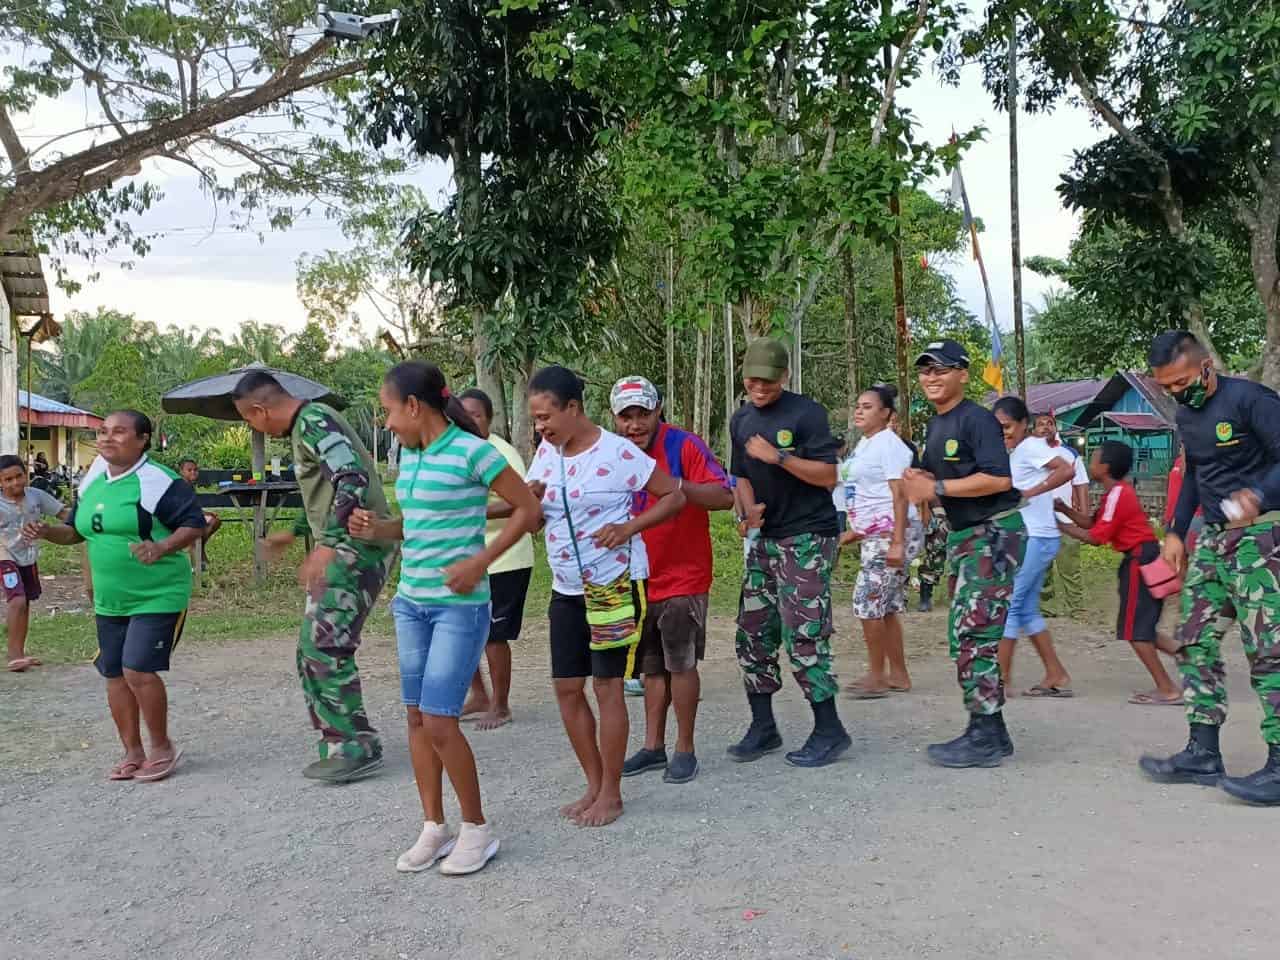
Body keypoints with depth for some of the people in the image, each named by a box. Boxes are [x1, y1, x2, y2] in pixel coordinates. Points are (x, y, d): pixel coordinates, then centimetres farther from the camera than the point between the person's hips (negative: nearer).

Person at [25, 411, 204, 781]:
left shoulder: (158, 480, -15)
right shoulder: (92, 482, 8)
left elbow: (194, 524, -16)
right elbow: (77, 530, 19)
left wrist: (162, 547, -32)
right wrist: (47, 532, -1)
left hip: (158, 596, -8)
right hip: (109, 601, 8)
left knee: (138, 670, -14)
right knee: (114, 674, 10)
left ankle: (162, 748, 6)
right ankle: (133, 753, 24)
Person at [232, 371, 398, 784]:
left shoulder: (313, 421, -13)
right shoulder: (305, 427, 18)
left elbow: (353, 480, -27)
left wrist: (326, 546, -33)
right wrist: (292, 533, 40)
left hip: (357, 549, -11)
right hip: (344, 550, 11)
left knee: (325, 645, -11)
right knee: (314, 649, 12)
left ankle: (357, 747, -3)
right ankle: (340, 745, 19)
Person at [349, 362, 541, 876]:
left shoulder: (472, 451, -13)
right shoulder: (408, 455, 9)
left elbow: (529, 510, -10)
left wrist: (480, 563, -16)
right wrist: (378, 530, 1)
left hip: (460, 606, -8)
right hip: (410, 602, 8)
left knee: (440, 721, -8)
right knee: (417, 717, 10)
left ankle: (476, 828, 11)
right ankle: (433, 828, 23)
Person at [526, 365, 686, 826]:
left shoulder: (617, 452, -14)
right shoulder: (546, 454, 5)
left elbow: (674, 496, -9)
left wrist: (629, 528, -21)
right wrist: (529, 500, -12)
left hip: (614, 585, -6)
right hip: (566, 589, 7)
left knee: (607, 686, -1)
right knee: (567, 688, 7)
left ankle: (611, 794, 13)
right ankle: (595, 785, 23)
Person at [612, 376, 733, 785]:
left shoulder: (684, 446, -14)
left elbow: (725, 496, -24)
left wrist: (674, 484, -35)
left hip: (683, 579, -6)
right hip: (639, 580, 6)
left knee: (681, 665, 0)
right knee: (651, 667, 14)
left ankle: (685, 750, 13)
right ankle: (653, 747, 24)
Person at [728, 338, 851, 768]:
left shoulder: (806, 413, -9)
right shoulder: (741, 420, 12)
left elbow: (828, 475, -13)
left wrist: (777, 457, -22)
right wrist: (748, 510, -1)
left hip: (807, 538, -7)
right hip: (763, 539, 7)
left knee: (803, 636, -9)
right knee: (752, 634, 7)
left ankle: (829, 731, 5)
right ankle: (763, 727, 20)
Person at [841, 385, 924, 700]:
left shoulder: (889, 444, -12)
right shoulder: (864, 444, 15)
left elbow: (899, 495, -18)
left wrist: (897, 542, -23)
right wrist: (856, 531, 23)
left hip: (892, 534, -10)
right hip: (874, 535, 10)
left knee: (867, 601, -10)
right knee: (886, 607, 11)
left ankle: (877, 677, 0)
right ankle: (898, 675, 19)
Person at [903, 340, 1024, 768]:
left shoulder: (977, 419, -13)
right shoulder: (935, 427, 15)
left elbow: (998, 478, -23)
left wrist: (936, 488, -20)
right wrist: (918, 482, 0)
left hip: (994, 534, -10)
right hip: (963, 536, 10)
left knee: (973, 634, -11)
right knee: (963, 635, 12)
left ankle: (985, 739, -3)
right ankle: (991, 732, 21)